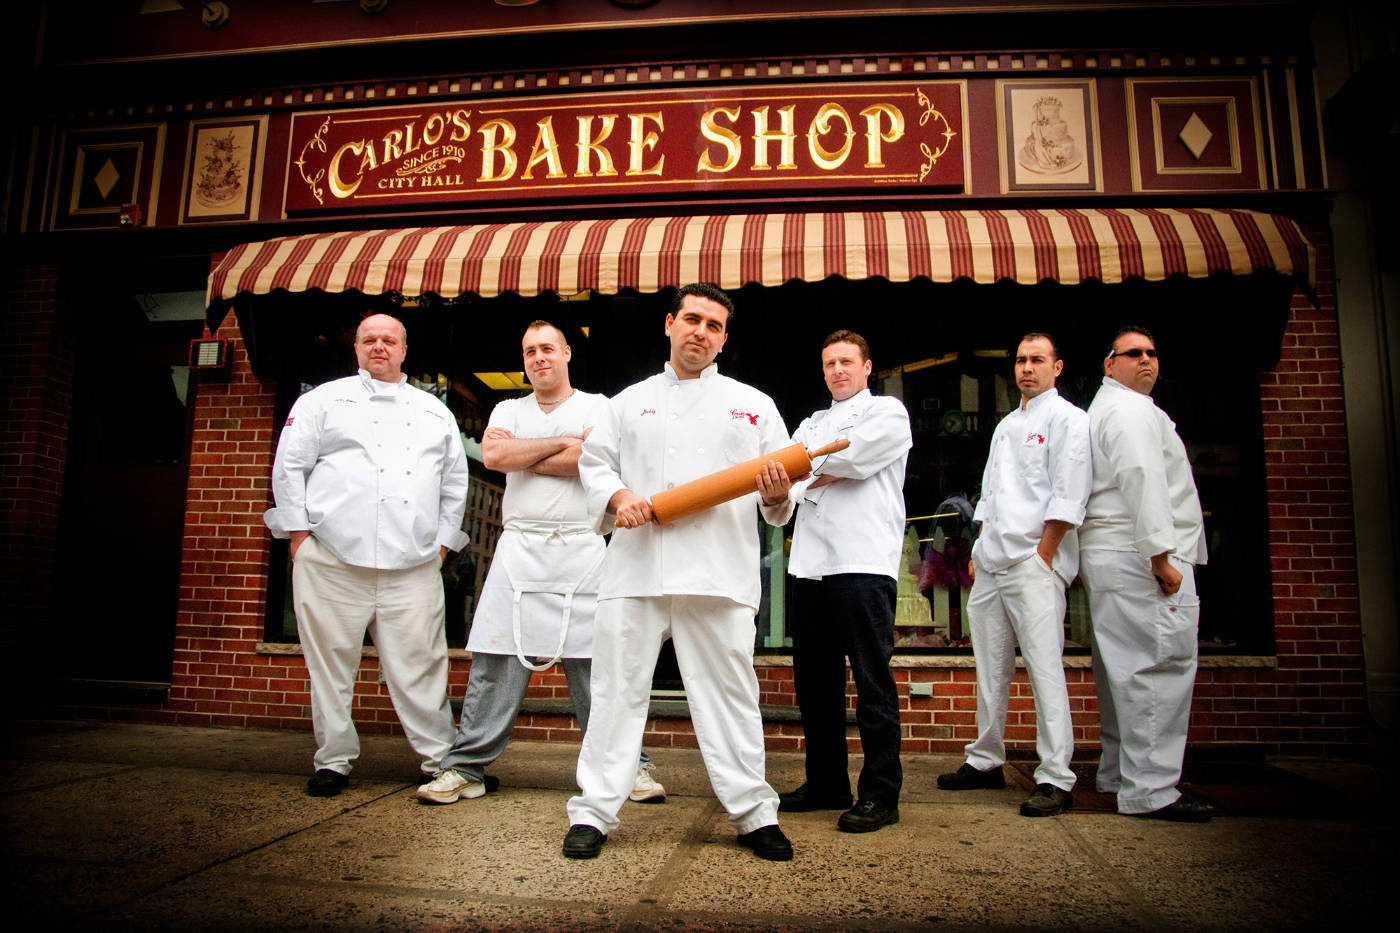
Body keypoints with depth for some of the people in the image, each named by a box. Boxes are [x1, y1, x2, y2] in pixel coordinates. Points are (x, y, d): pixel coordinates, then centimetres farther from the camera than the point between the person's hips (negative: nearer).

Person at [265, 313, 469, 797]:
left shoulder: (434, 411, 19)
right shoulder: (324, 399, 12)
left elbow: (455, 481, 19)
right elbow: (290, 466, 7)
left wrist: (443, 540, 11)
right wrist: (299, 532, 0)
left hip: (414, 567, 1)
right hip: (332, 561, -1)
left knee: (420, 666, 1)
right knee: (331, 664, 5)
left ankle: (441, 758, 12)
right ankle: (334, 760, 20)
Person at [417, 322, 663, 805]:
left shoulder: (596, 406, 9)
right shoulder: (509, 410, 18)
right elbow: (493, 455, -2)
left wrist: (520, 456, -2)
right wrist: (562, 442, -3)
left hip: (580, 546, -2)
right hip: (518, 545, 2)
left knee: (597, 664, -2)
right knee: (496, 660, 0)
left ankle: (628, 765, 7)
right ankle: (465, 766, 9)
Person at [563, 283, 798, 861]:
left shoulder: (753, 405, 16)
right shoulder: (630, 401, 19)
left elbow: (781, 487, 13)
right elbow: (595, 462, 16)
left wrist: (775, 494, -10)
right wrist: (617, 495, -4)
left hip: (719, 573, -1)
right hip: (636, 568, 1)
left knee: (729, 694, 3)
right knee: (618, 689, 3)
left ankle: (753, 813, 15)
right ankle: (594, 811, 14)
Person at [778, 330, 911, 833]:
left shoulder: (888, 411, 8)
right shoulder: (812, 423, 26)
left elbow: (850, 457, -10)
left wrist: (807, 471, 2)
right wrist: (829, 473, -7)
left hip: (863, 563, -6)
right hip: (812, 564, 7)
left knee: (872, 680, -4)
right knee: (815, 679, 10)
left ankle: (880, 793, 4)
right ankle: (826, 784, 22)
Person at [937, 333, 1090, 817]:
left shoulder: (1067, 419, -1)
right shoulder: (1006, 425, 22)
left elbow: (1067, 499, -9)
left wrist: (1041, 556, -13)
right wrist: (978, 551, 14)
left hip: (1034, 563, -7)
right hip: (991, 564, 8)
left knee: (1044, 668, -8)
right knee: (991, 668, 12)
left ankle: (1055, 779, -2)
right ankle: (986, 761, 21)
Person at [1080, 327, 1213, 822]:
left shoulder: (1105, 408, 26)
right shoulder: (1130, 410, -7)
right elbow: (1143, 480, -19)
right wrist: (1161, 556, -23)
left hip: (1109, 557, 11)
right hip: (1142, 558, -11)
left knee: (1125, 669, 14)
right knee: (1162, 667, -11)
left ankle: (1117, 773, 22)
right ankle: (1149, 789, -10)